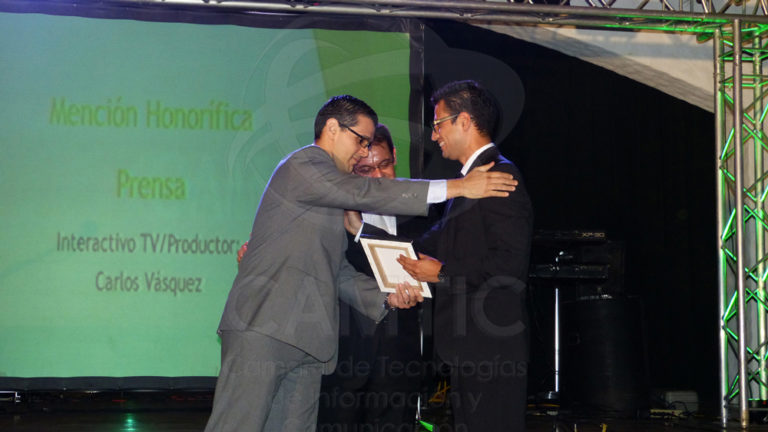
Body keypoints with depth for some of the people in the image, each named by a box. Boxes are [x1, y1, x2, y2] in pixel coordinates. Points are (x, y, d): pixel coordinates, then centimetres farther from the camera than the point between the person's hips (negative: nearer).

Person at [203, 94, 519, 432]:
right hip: (263, 327, -9)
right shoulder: (303, 165, -2)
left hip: (305, 339, 9)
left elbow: (338, 272, 25)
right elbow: (363, 193, -15)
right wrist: (456, 187, -17)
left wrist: (387, 296, 7)